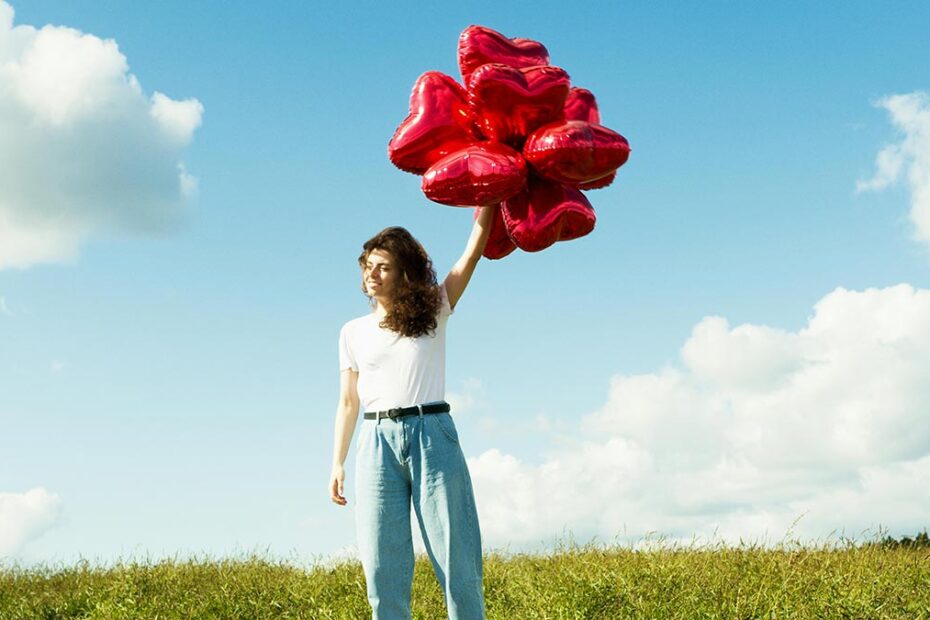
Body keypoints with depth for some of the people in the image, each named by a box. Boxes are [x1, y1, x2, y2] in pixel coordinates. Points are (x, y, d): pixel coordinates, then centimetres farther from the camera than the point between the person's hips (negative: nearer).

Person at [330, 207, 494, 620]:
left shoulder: (433, 313, 9)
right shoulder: (354, 332, 15)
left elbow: (473, 250, 2)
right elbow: (348, 402, 14)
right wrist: (337, 463, 7)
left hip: (432, 435, -2)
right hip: (378, 442, 2)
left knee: (456, 558, -4)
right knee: (382, 564, -2)